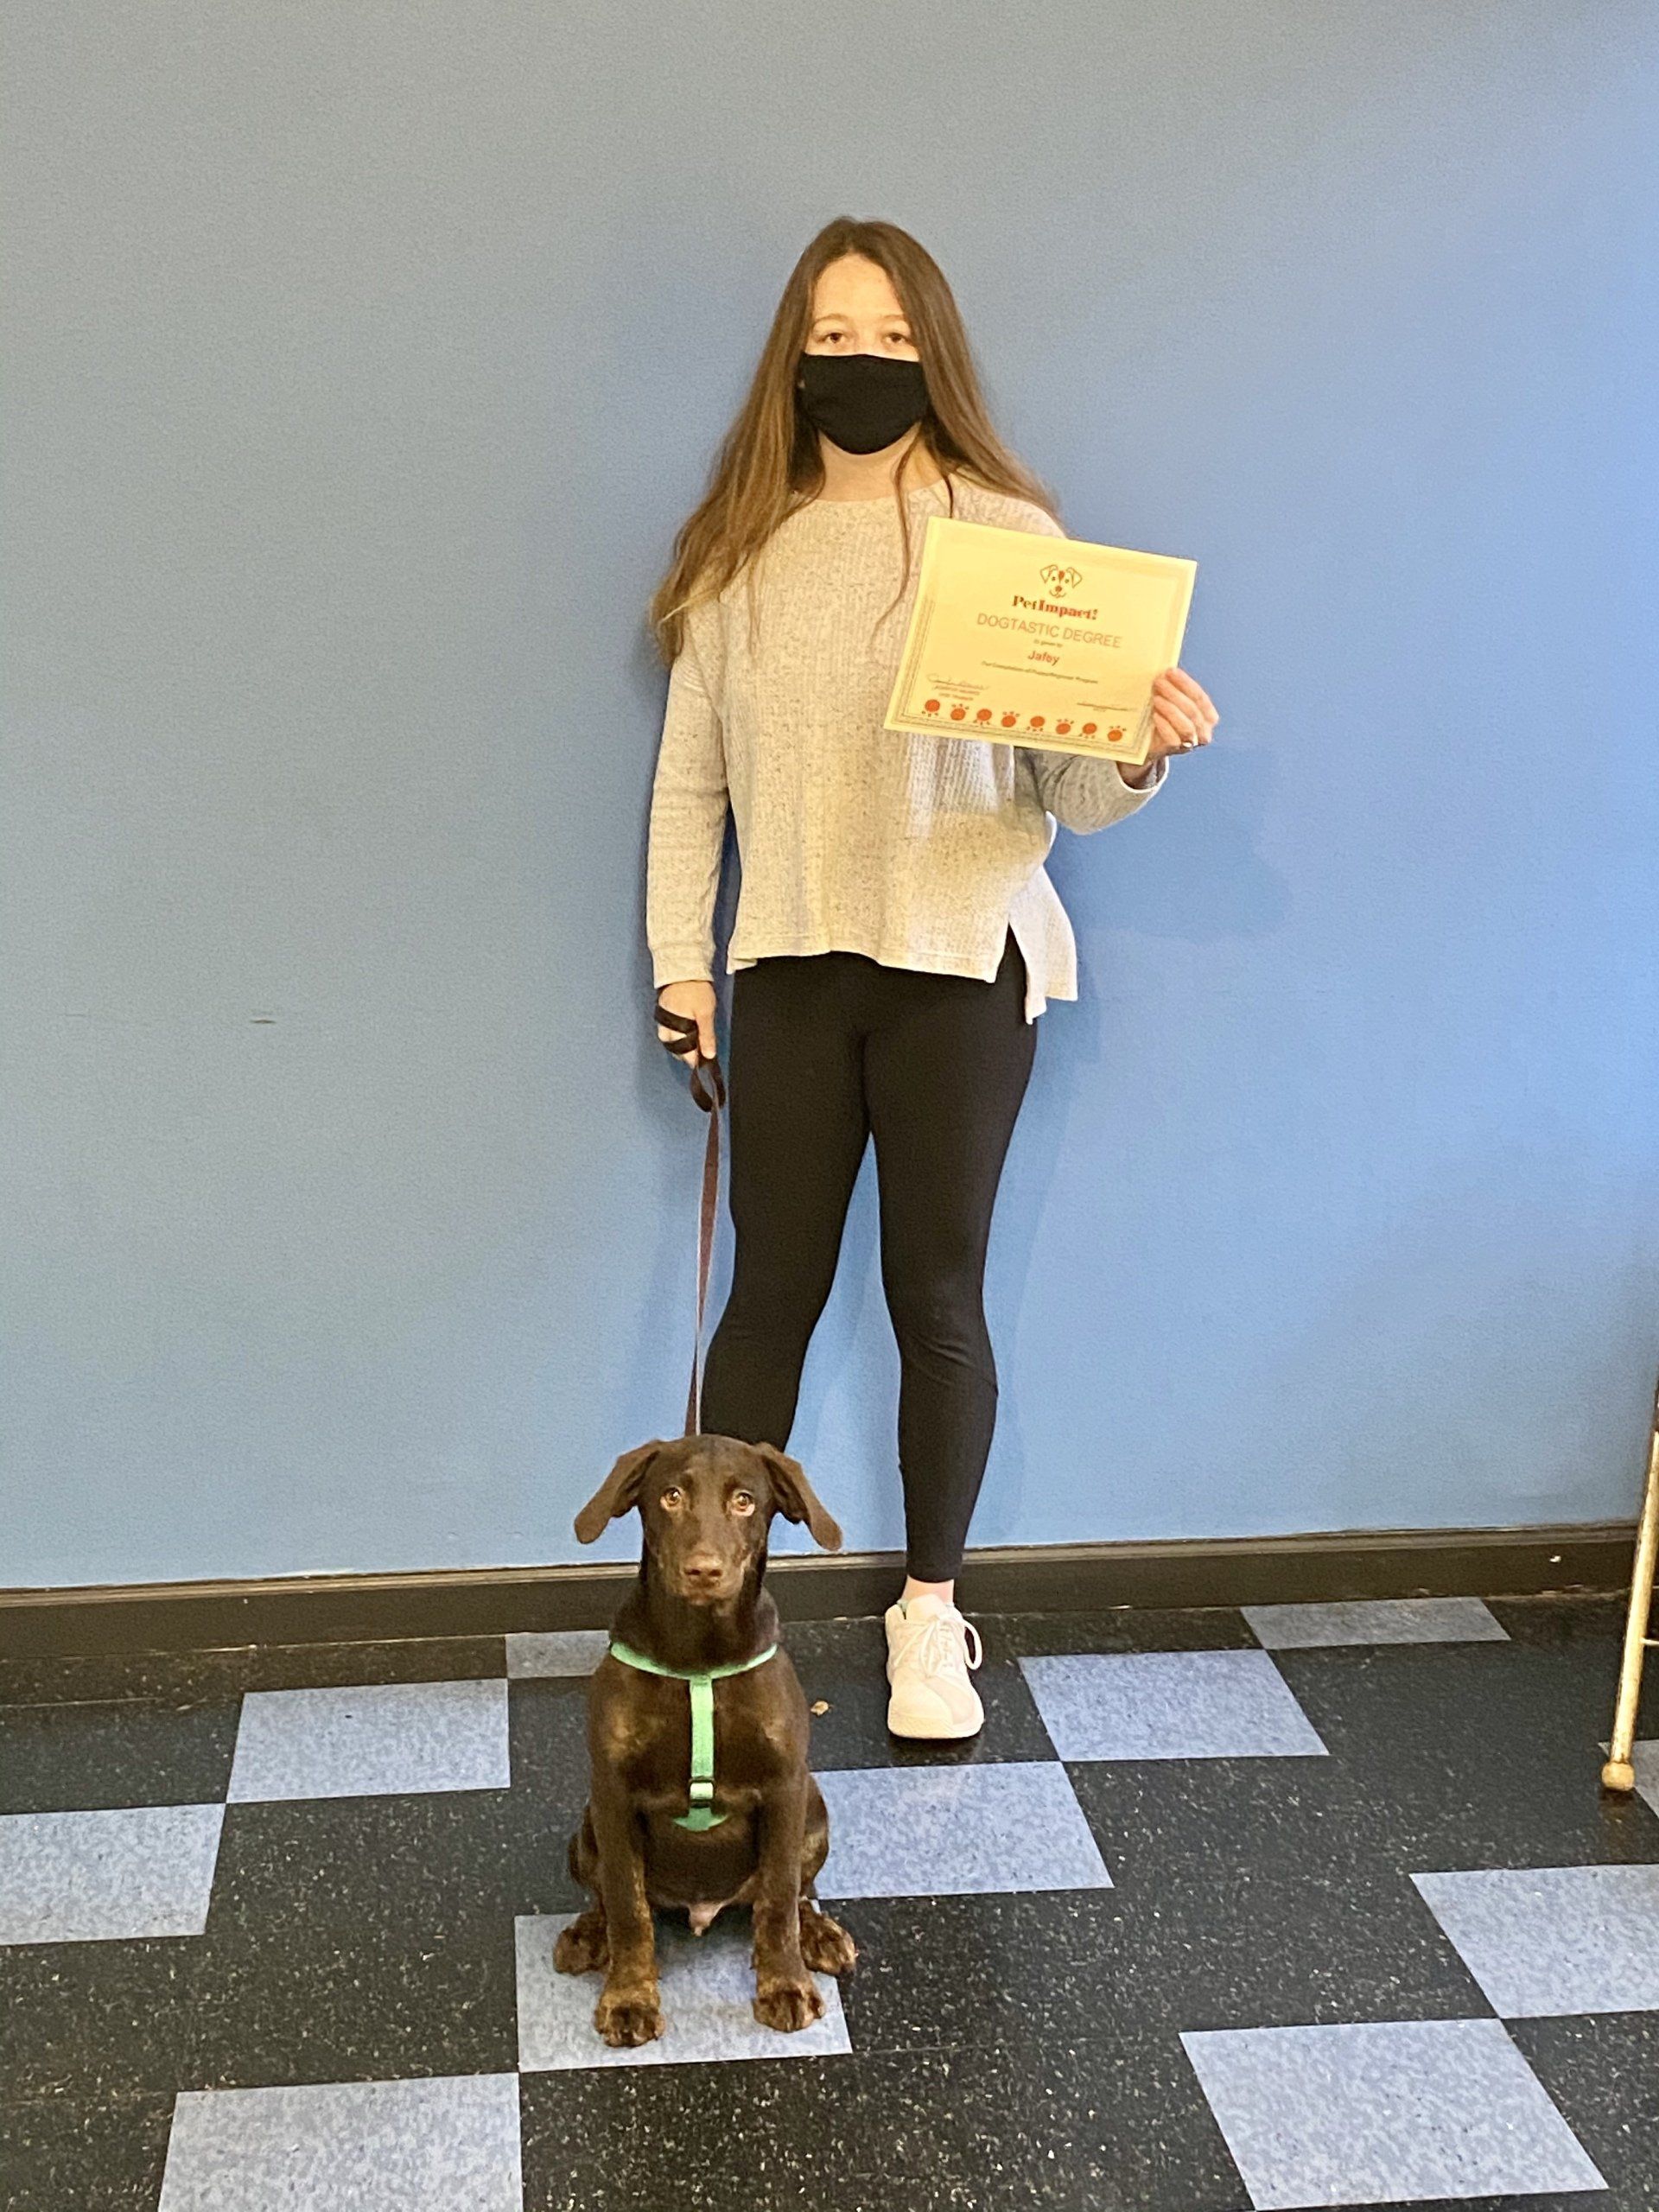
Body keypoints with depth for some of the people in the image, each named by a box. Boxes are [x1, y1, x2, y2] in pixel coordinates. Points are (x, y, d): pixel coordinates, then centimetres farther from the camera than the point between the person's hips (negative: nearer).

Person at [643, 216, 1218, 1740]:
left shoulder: (1009, 534, -2)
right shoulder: (741, 551, 6)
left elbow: (1067, 788, -5)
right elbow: (691, 774, 9)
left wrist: (1143, 754, -25)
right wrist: (679, 959, 4)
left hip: (962, 963, -2)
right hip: (790, 968, 2)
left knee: (937, 1298, 6)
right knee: (772, 1291, 8)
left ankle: (931, 1609, 24)